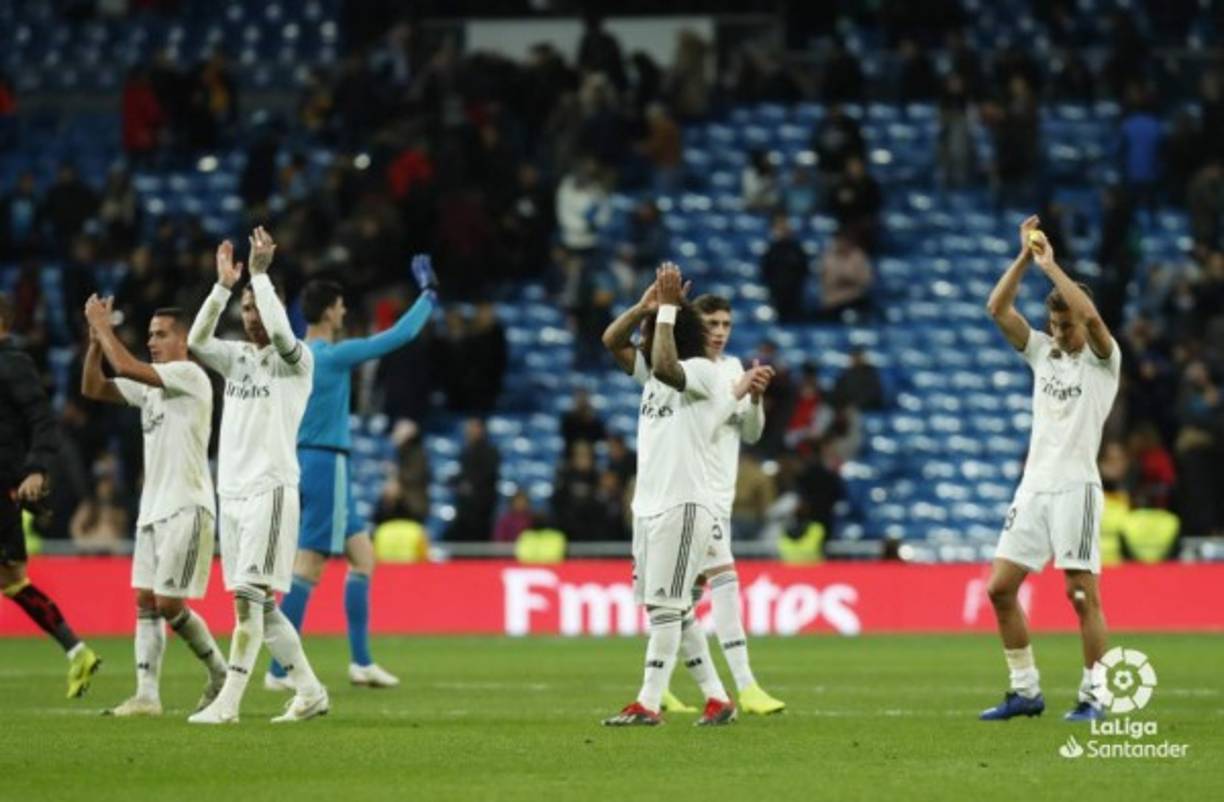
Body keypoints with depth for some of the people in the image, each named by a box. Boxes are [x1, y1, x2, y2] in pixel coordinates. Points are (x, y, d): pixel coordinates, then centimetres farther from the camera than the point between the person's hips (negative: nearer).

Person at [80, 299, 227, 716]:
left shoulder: (190, 375, -11)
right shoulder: (148, 384, 15)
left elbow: (126, 366, -22)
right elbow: (93, 388, 12)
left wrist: (103, 325, -11)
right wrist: (96, 336, 2)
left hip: (186, 509, -8)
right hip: (153, 507, 8)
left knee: (168, 603, -8)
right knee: (145, 601, 2)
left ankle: (221, 676, 9)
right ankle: (147, 695, 1)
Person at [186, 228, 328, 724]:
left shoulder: (296, 361, -3)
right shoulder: (236, 357, 13)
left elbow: (281, 334, -25)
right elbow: (196, 342, -4)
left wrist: (260, 273, -20)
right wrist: (224, 286, -12)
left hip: (270, 491, -7)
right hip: (231, 492, 7)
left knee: (249, 596, -14)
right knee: (260, 604, 9)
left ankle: (228, 702, -17)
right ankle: (310, 691, 18)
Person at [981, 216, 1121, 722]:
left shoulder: (1102, 361, -2)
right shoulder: (1042, 353, 14)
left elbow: (1090, 315, -22)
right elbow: (997, 308, 6)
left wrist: (1050, 265, -16)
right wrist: (1025, 256, -3)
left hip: (1075, 486, -6)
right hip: (1033, 486, 6)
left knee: (1082, 594, -7)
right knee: (1000, 587, 0)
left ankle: (1094, 696, 0)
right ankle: (1025, 690, 7)